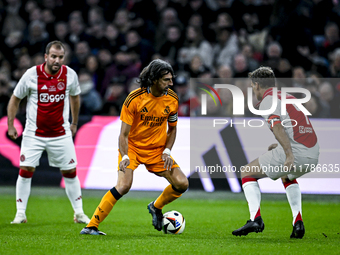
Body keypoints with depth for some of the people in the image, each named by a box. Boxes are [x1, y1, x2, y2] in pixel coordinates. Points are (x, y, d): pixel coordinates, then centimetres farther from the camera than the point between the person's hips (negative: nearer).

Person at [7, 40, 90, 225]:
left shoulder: (70, 75, -5)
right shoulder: (31, 74, -11)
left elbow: (75, 97, 15)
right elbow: (15, 99, 2)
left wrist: (74, 123, 21)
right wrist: (10, 125, 2)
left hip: (61, 133, 1)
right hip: (34, 133, -1)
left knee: (70, 172, 3)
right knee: (26, 170, -7)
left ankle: (79, 213, 14)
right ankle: (20, 214, 3)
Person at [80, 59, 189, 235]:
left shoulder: (172, 99, -6)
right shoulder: (134, 98, -18)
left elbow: (172, 129, 10)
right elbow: (124, 134, -16)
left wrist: (167, 151, -5)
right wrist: (125, 156, -31)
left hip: (157, 149, 4)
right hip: (132, 146, -4)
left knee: (182, 184, -9)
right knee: (123, 185, -26)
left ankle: (156, 207, 22)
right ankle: (91, 226, -17)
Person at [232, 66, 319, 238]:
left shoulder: (267, 100, 0)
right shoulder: (289, 98, 25)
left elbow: (278, 127, -18)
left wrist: (289, 155, -27)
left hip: (294, 152, -8)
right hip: (312, 155, 8)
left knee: (247, 173, 10)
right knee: (288, 177, 38)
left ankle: (255, 219, -6)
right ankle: (298, 222, 23)